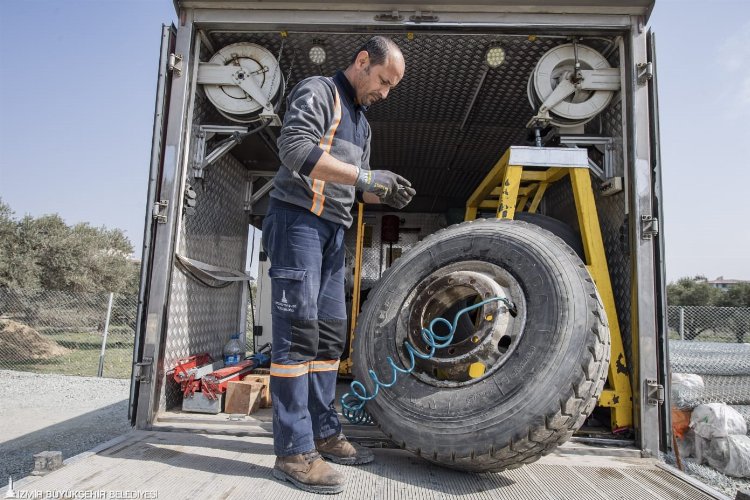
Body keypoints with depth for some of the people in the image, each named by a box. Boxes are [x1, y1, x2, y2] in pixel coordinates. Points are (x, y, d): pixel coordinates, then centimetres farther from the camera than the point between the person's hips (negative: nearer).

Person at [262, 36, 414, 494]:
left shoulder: (361, 121, 25)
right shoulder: (317, 92, -2)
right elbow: (295, 150, -19)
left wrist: (386, 195, 4)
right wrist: (366, 176, -21)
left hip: (334, 231, 9)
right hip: (299, 219, -9)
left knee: (330, 334, 8)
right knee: (297, 330, -12)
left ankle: (324, 433, 18)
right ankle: (294, 451, -6)